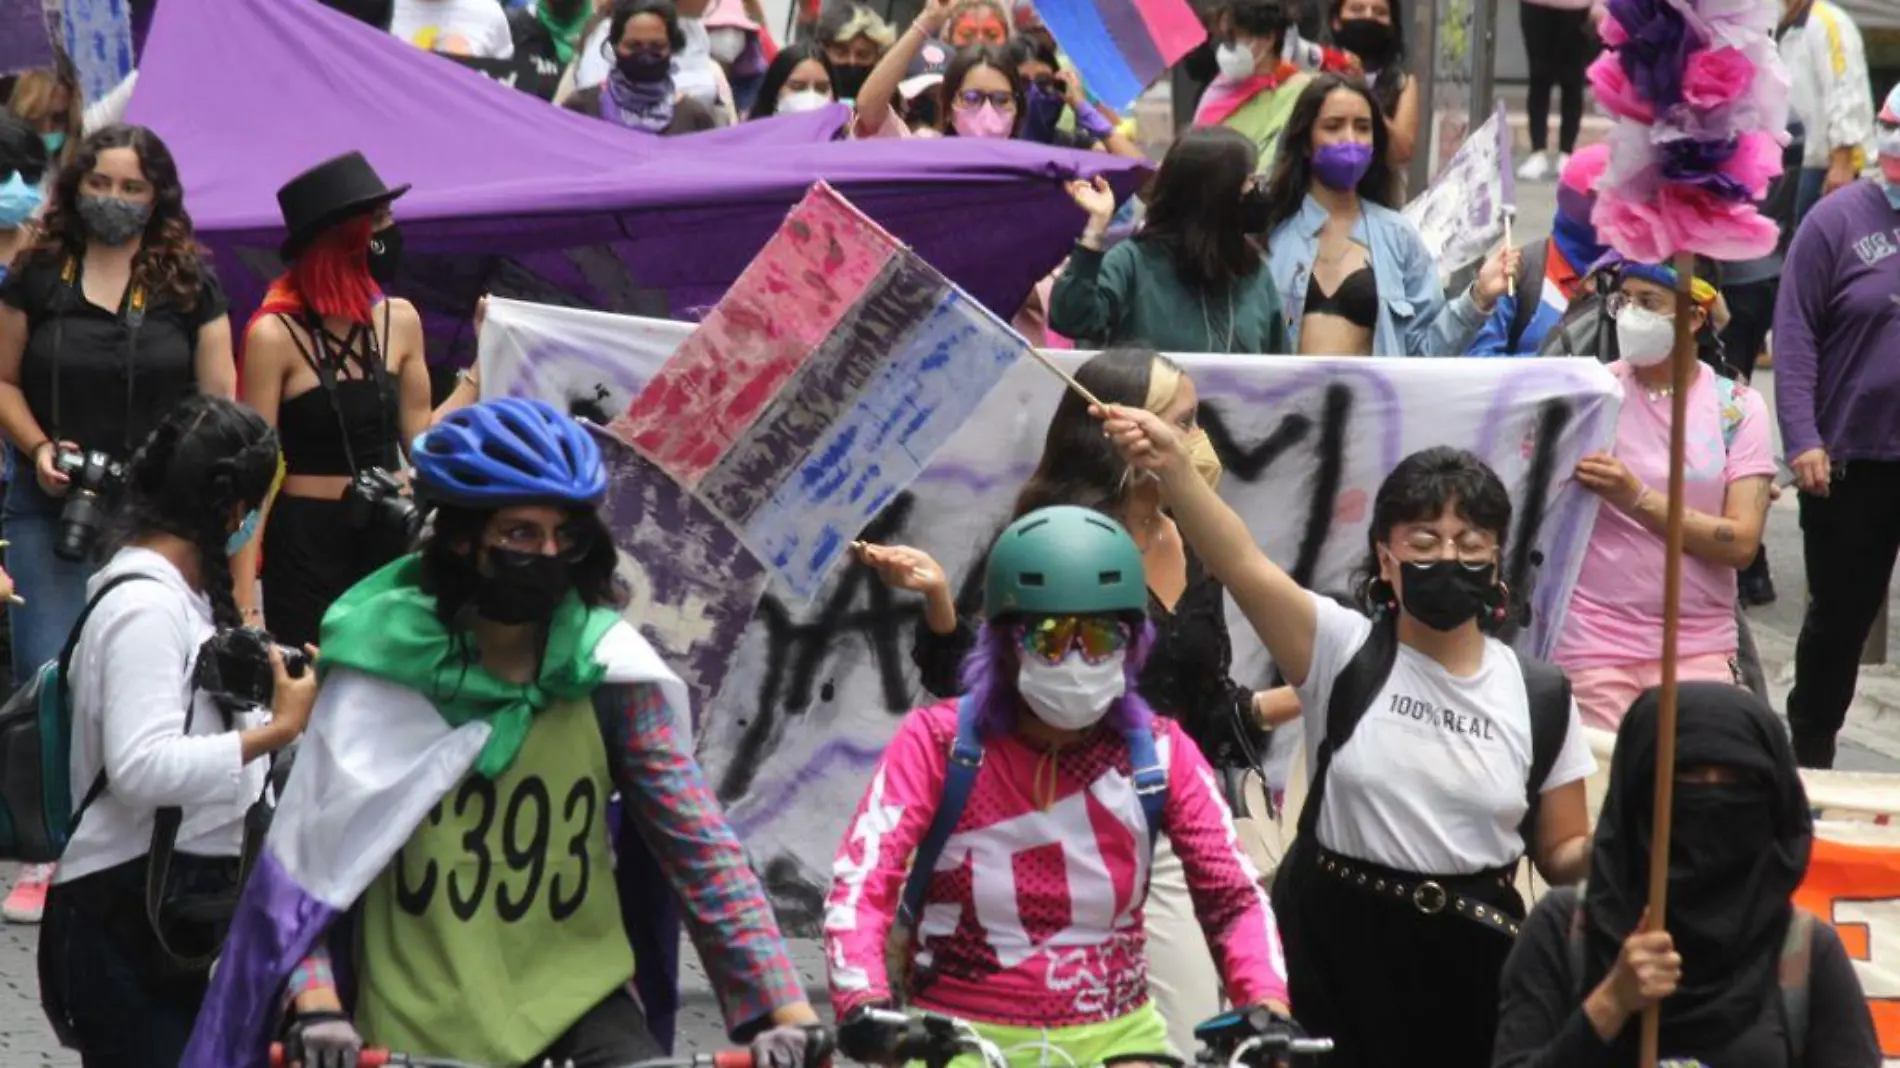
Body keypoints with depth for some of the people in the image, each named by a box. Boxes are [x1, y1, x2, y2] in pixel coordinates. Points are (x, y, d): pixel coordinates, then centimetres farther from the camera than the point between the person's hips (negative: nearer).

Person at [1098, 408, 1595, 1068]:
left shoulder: (1540, 696, 2)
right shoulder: (1343, 651, -6)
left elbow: (1560, 854, 8)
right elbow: (1243, 565, -23)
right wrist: (1174, 465, -39)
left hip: (1469, 960, 2)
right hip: (1336, 946, -2)